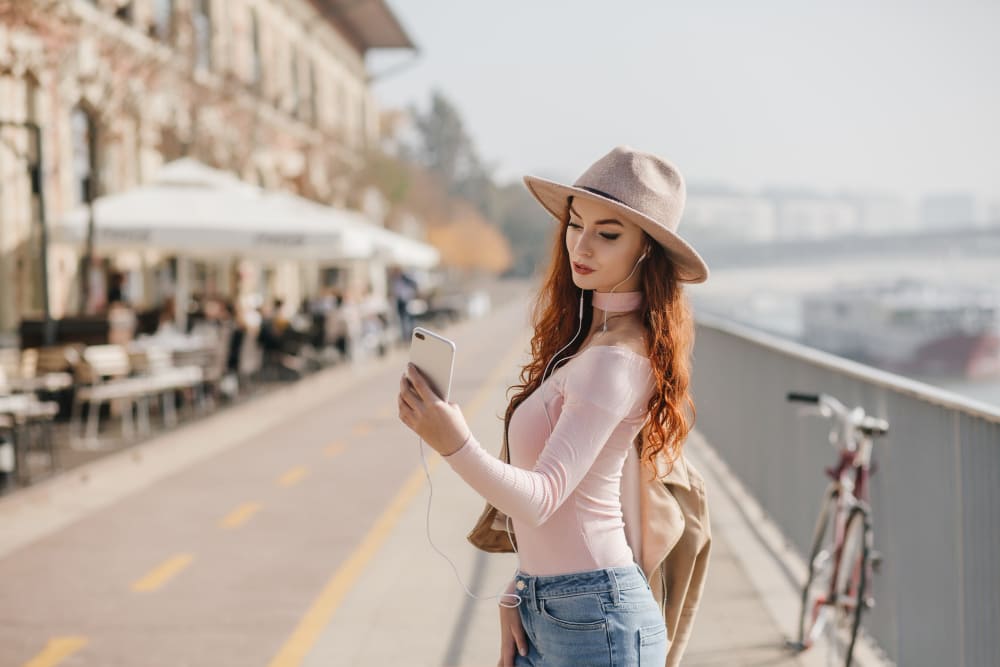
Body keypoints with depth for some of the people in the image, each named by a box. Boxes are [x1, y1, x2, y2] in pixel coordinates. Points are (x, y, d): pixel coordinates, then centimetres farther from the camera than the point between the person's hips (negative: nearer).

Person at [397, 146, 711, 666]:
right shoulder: (583, 335, 10)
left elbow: (542, 497, -26)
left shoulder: (616, 359, -18)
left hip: (593, 618, -8)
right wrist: (518, 591, 5)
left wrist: (458, 447, -41)